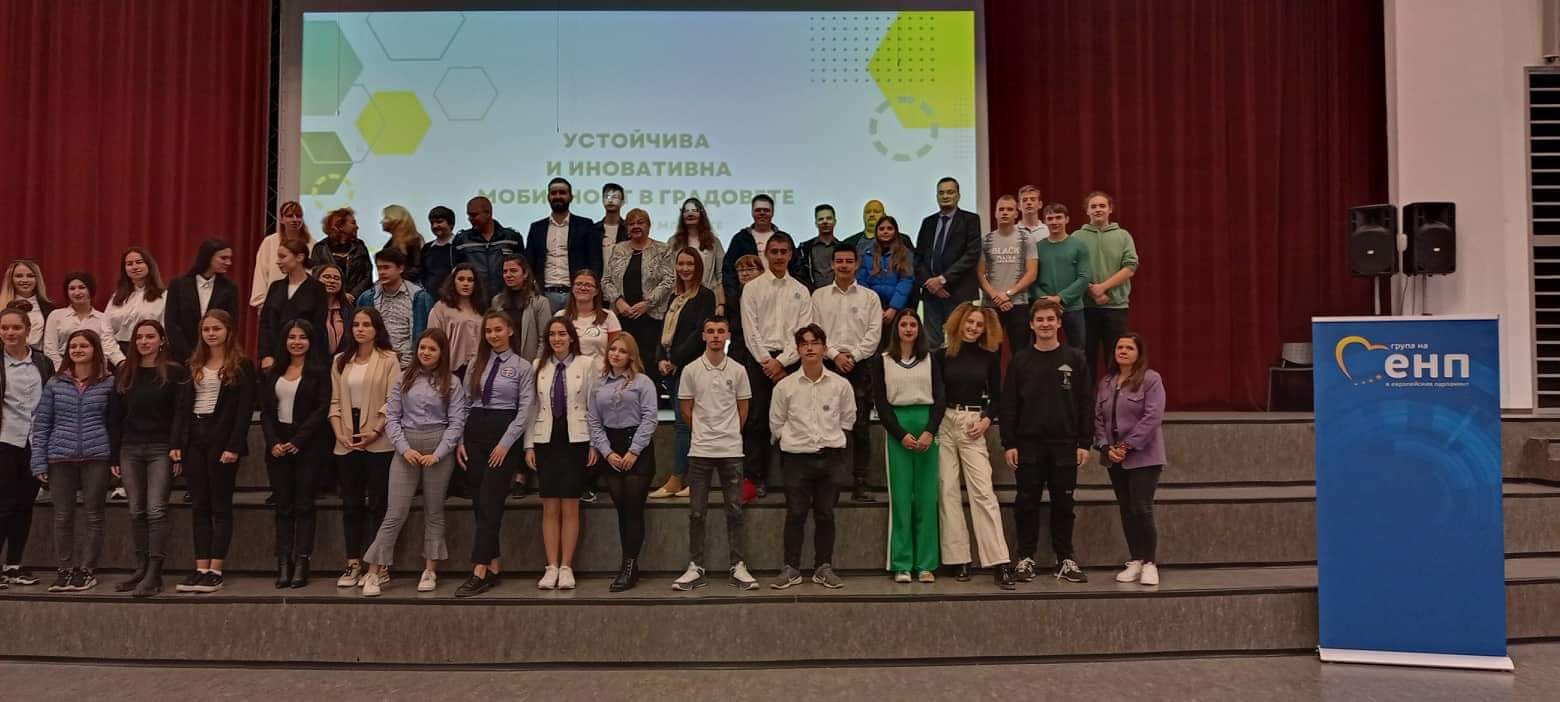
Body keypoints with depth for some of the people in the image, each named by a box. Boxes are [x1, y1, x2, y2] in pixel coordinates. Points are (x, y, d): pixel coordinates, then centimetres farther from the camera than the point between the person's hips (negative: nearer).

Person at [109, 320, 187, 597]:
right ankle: (141, 569, 16)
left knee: (156, 511, -9)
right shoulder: (124, 374, 10)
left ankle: (154, 574, -8)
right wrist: (114, 456, 7)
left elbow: (180, 415, -5)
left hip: (161, 449, -4)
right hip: (130, 450, 5)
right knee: (136, 512, 8)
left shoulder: (174, 372, -2)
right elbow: (115, 417, 11)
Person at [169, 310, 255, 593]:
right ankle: (201, 569, 9)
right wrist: (176, 442, 2)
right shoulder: (194, 365, 14)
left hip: (222, 438, -5)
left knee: (220, 505, -2)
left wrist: (234, 446, -16)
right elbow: (182, 405, 12)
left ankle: (215, 571, 0)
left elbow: (245, 409, -8)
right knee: (199, 506, 6)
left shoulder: (242, 366, -2)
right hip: (194, 437, 5)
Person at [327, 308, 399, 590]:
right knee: (350, 504, 7)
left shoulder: (388, 359, -1)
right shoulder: (341, 361, 13)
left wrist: (375, 432, -15)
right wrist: (339, 433, -4)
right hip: (347, 443, 4)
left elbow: (393, 402, -7)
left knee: (376, 504, -1)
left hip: (378, 442, -4)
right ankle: (352, 564, 12)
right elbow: (335, 402, 10)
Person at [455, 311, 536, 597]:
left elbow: (525, 410, -5)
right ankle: (494, 567, 12)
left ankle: (479, 573, -11)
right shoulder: (476, 364, 13)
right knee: (478, 503, 4)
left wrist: (505, 444, -12)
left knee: (489, 503, -10)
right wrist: (459, 440, 3)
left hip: (504, 436, -5)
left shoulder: (522, 367, 1)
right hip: (474, 434, 5)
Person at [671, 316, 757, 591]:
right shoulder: (691, 370, -1)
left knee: (735, 510, 4)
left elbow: (742, 409, 10)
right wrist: (703, 432, 9)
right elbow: (687, 409, 6)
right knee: (696, 511, 3)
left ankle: (737, 566, 12)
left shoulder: (738, 370, 2)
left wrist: (729, 434, 11)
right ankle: (696, 568, 11)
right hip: (700, 450, 0)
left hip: (731, 449, 1)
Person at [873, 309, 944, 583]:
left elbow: (939, 398, 5)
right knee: (901, 496, -2)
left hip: (927, 426, 1)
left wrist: (930, 431, -10)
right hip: (897, 428, -1)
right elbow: (880, 402, 2)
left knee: (927, 496, 0)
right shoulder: (882, 361, 7)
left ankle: (926, 564, 5)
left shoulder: (930, 359, 11)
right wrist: (901, 434, -9)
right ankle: (901, 565, 2)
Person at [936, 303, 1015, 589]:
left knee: (983, 492, -8)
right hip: (944, 423, 1)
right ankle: (958, 560, 8)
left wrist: (987, 420, -4)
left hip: (974, 425, -1)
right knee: (948, 492, 1)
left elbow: (996, 396, 11)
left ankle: (999, 563, -8)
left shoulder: (989, 356, 7)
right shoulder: (943, 354, 5)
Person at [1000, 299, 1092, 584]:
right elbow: (1008, 405, 1)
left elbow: (1085, 403, 3)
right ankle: (1025, 558, 12)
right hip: (1028, 444, 0)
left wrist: (1084, 442, -2)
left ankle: (1065, 560, 15)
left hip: (1065, 444, 0)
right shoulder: (1020, 361, 4)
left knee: (1063, 504, 6)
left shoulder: (1074, 360, 4)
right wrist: (1008, 443, -5)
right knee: (1026, 504, 3)